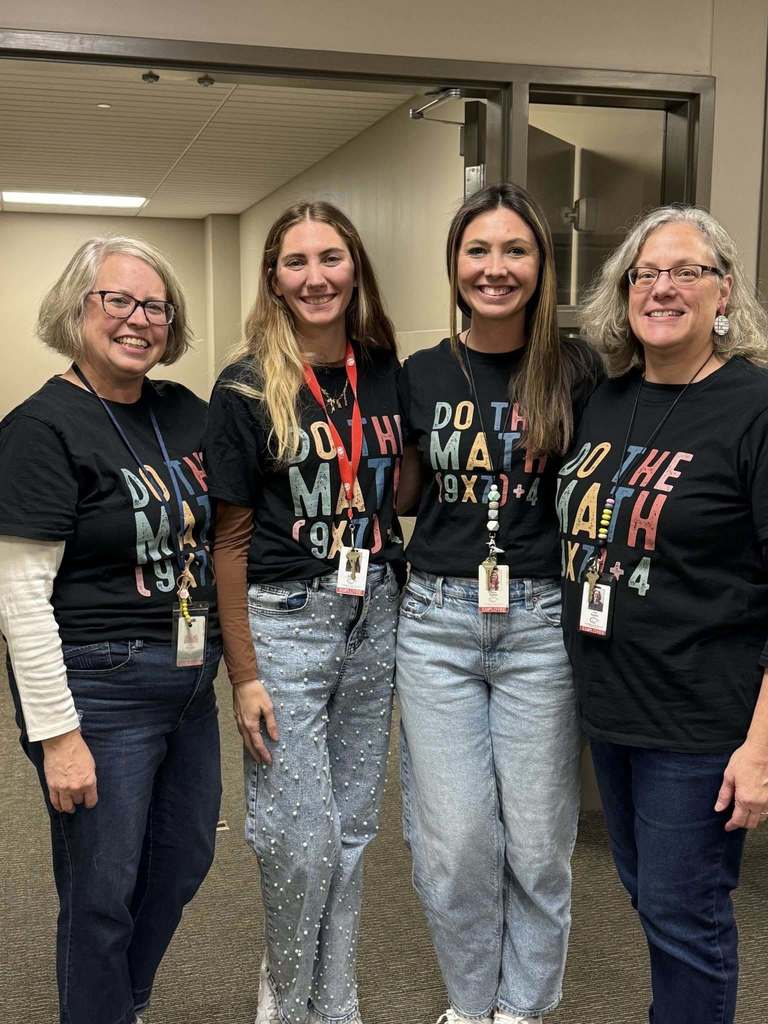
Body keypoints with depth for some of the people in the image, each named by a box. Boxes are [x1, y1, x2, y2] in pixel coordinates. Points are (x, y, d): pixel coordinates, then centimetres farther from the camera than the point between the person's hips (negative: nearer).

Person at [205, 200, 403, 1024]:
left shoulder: (387, 375, 3)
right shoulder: (246, 388, -8)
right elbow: (231, 537, -7)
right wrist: (244, 675, -9)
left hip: (374, 617, 4)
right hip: (283, 620, -4)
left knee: (352, 828, 14)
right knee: (302, 839, 1)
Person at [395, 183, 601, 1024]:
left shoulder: (573, 371, -1)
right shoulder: (421, 375, 4)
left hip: (541, 620, -1)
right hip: (438, 619, 1)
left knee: (537, 838, 8)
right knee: (454, 837, 5)